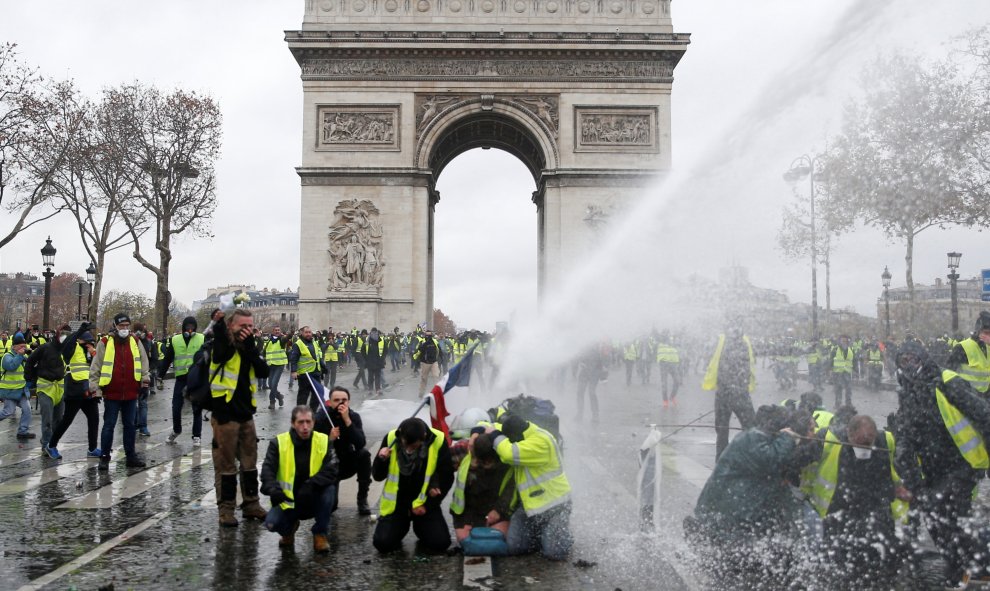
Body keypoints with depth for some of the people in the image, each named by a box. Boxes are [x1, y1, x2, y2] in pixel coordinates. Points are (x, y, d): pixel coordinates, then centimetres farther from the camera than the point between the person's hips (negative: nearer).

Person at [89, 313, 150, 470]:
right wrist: (94, 386, -6)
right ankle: (104, 457, 13)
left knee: (130, 425, 11)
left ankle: (131, 455, 21)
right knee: (109, 425, 3)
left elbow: (143, 362, 13)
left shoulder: (135, 342, 6)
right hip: (111, 393, -3)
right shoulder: (105, 343, -3)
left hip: (131, 393, 3)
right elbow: (95, 367, -2)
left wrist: (144, 378, 3)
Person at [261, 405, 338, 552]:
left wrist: (311, 484, -34)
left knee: (330, 489, -30)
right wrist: (273, 489, -36)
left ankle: (320, 534, -7)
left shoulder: (324, 441, -7)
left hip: (313, 501, 0)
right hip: (287, 501, 0)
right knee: (272, 523, -26)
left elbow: (331, 471, -17)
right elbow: (267, 470, -14)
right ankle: (289, 529, 15)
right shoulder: (279, 443, -6)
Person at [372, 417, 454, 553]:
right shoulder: (391, 438, -14)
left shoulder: (438, 441, -18)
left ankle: (419, 526, 17)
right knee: (382, 543, -16)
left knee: (441, 542, -16)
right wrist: (381, 460, -24)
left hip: (425, 503, -1)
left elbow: (446, 479, -6)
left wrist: (428, 505, -8)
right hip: (397, 503, 1)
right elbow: (377, 476, -4)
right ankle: (402, 526, 17)